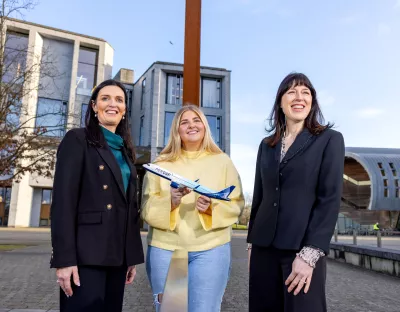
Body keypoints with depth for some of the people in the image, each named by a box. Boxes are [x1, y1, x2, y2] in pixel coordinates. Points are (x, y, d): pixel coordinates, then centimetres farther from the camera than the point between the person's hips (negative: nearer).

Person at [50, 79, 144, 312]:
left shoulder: (125, 150, 16)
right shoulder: (77, 140, -1)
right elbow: (63, 200, -11)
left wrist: (133, 256, 11)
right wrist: (65, 259, -18)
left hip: (117, 254, 6)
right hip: (86, 255, -6)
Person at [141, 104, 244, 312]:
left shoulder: (222, 161, 6)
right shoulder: (161, 163, 6)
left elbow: (236, 205, 2)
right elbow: (147, 207, 1)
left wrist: (212, 208, -18)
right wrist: (169, 201, -18)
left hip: (210, 249, -1)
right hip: (164, 248, 1)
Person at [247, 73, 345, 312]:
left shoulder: (330, 139, -1)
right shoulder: (267, 145, 11)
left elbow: (330, 198, -9)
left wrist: (309, 253, -16)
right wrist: (252, 242, 12)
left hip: (303, 248, -4)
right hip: (264, 247, 4)